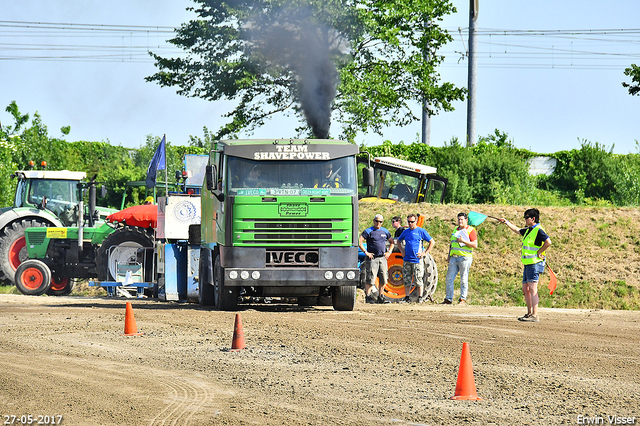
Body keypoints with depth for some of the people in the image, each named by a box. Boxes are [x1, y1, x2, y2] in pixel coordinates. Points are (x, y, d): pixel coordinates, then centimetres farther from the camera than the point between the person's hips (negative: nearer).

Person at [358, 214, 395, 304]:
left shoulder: (385, 231, 12)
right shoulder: (368, 231, -4)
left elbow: (392, 242, 24)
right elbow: (359, 242, -10)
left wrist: (389, 252, 10)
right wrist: (366, 252, -13)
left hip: (383, 258, 5)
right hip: (372, 258, -5)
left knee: (383, 279, 6)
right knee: (370, 279, -6)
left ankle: (380, 296, 17)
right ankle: (368, 297, 0)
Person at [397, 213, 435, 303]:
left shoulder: (421, 231, -2)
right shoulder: (406, 232, 12)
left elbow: (432, 242, -1)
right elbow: (398, 241, 30)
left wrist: (425, 253, -6)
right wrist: (402, 250, 15)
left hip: (417, 260, -5)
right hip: (407, 260, 5)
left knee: (418, 280, -3)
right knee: (407, 280, 5)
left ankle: (420, 297, 3)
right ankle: (407, 297, 10)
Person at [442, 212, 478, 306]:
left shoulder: (470, 230, -1)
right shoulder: (455, 230, 19)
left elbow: (475, 245, -8)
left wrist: (463, 241, -16)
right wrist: (449, 255, 16)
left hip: (465, 257, -6)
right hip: (454, 258, 6)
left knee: (464, 280, -5)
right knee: (449, 278, 3)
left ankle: (463, 300, -1)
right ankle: (448, 299, 7)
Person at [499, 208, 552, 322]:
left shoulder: (538, 231, -12)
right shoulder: (528, 230, 17)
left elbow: (548, 242, -24)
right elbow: (517, 230, 35)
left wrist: (539, 253, -17)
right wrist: (506, 222, 40)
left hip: (535, 263, -10)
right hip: (528, 264, 10)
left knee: (532, 289, -14)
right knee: (525, 289, 13)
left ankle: (535, 315, -17)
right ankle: (529, 313, 19)